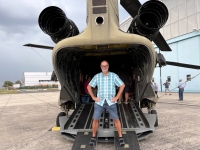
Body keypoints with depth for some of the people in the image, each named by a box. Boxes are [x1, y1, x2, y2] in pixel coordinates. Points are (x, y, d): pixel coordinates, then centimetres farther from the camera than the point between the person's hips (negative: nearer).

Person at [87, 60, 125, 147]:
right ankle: (93, 137, 19)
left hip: (110, 102, -1)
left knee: (116, 119, 0)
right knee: (95, 119, 0)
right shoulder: (97, 76, 0)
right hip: (99, 102, 1)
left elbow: (122, 85, 1)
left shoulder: (114, 76, -3)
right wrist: (93, 97, -2)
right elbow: (89, 86, 8)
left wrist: (117, 97, -5)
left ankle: (120, 137, 17)